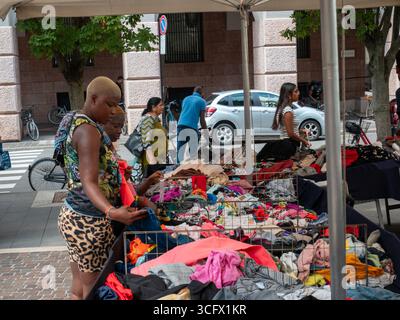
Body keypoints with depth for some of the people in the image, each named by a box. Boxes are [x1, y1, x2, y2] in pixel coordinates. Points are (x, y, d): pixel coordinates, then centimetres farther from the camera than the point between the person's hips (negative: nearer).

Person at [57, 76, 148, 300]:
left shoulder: (81, 123, 13)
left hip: (79, 217, 10)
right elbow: (88, 183, -28)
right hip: (88, 222, -10)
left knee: (79, 289, 15)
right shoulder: (88, 130, -19)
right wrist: (112, 212, -43)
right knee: (94, 290, -3)